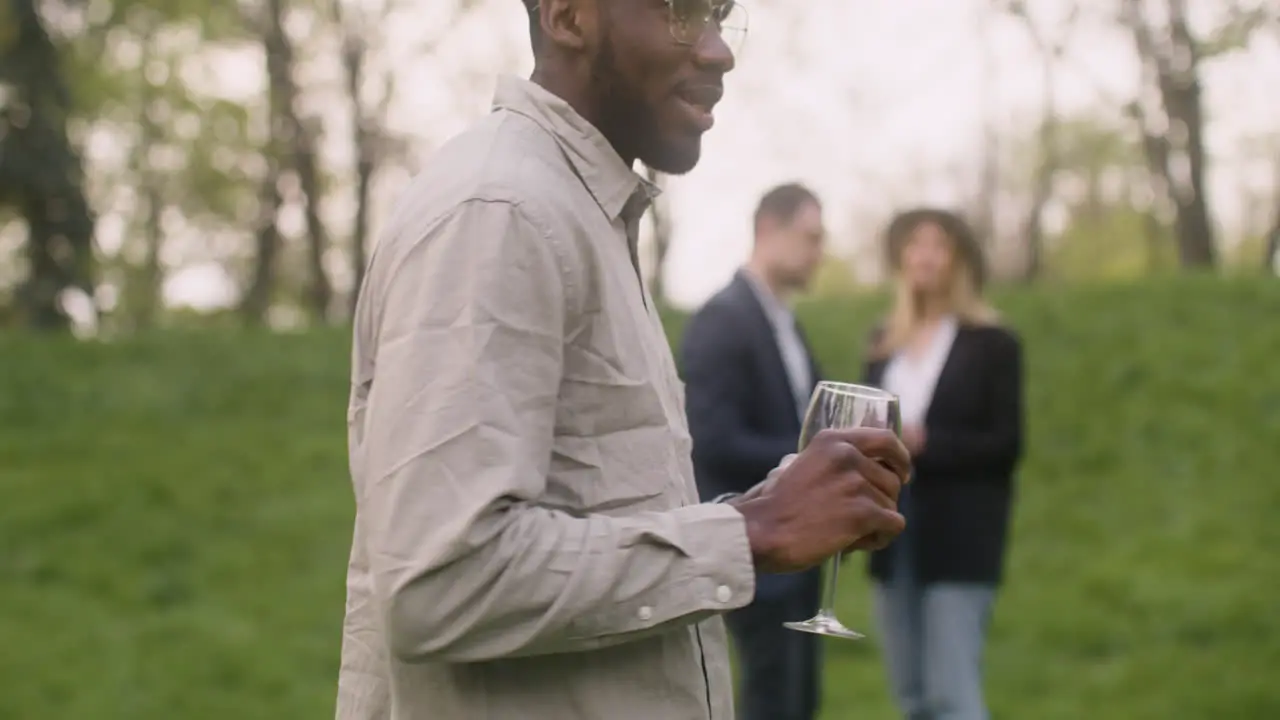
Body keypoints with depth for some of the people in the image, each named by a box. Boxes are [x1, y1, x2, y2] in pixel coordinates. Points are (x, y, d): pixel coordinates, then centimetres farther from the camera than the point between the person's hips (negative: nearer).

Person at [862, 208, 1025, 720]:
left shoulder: (992, 344, -1)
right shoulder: (885, 342, 14)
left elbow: (1006, 444, -7)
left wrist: (924, 443, -19)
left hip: (959, 541, -6)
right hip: (894, 536, 6)